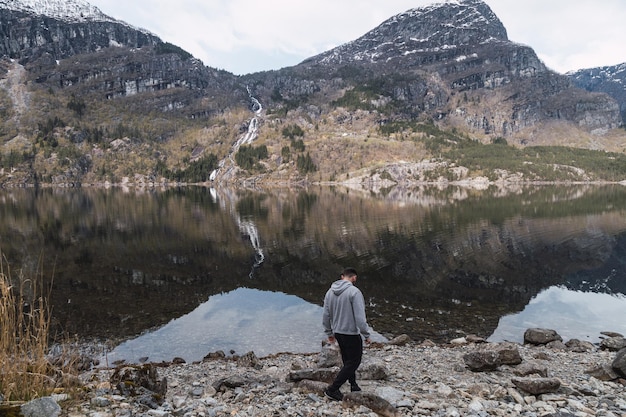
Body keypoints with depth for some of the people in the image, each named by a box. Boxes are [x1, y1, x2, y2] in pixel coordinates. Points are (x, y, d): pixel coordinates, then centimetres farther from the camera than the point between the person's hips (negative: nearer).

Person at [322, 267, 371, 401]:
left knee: (348, 360, 22)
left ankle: (353, 385, 31)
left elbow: (326, 315, 7)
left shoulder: (330, 292, 2)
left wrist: (329, 333, 18)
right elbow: (360, 317, -22)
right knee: (353, 362, 5)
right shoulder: (354, 292, -19)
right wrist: (366, 335, -10)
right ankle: (332, 390, 4)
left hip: (338, 333, 7)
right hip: (352, 333, -7)